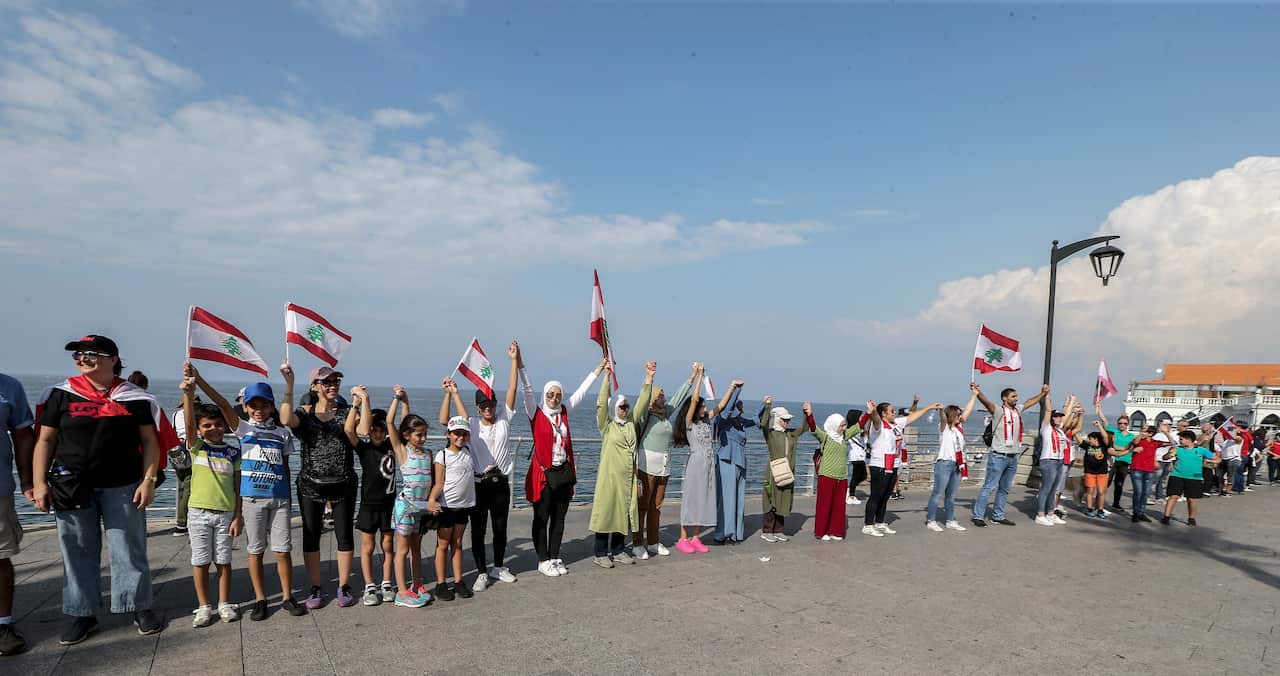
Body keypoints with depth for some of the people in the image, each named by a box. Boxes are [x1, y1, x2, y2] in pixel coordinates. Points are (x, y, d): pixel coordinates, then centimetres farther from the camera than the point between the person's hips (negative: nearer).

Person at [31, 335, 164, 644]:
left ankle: (140, 607, 17)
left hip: (122, 487, -1)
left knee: (129, 549, 5)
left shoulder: (134, 397, 1)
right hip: (71, 488, 1)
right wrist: (39, 482, -2)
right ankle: (83, 614, 22)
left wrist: (148, 480, -5)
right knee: (77, 552, 9)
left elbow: (149, 441, 2)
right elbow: (45, 440, 5)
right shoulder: (61, 394, 3)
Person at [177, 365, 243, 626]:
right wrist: (188, 393, -37)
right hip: (198, 512, 0)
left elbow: (237, 486, 2)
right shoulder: (196, 447, -1)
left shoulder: (233, 452, 1)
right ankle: (204, 607, 19)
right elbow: (188, 422, -21)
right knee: (200, 562, 7)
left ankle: (225, 604, 21)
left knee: (223, 561, 8)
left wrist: (237, 516, -2)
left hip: (225, 513, 1)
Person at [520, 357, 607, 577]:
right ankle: (543, 561, 16)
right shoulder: (536, 413, -5)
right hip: (543, 473, -5)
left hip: (563, 472, 5)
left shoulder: (564, 412, 8)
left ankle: (555, 558, 24)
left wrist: (600, 367, 15)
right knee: (541, 519, 6)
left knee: (559, 518, 13)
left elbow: (582, 391, 12)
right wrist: (519, 364, -28)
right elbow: (527, 390, -16)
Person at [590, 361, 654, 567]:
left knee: (624, 513, 11)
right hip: (609, 475, -5)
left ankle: (618, 551, 22)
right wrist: (607, 377, -26)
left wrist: (649, 377, -4)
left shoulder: (631, 423, 10)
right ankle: (600, 554, 8)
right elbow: (602, 403, -17)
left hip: (628, 477, 6)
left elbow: (642, 403, 5)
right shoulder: (606, 425, -4)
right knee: (606, 512, -1)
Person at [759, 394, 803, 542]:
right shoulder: (770, 433, -7)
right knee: (772, 502, -2)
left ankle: (779, 531, 19)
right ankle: (766, 531, 6)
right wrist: (767, 406, -32)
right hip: (774, 472, -6)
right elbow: (763, 424, -26)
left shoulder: (791, 433, 12)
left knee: (784, 502, 10)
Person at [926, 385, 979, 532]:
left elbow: (967, 411, 17)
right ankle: (931, 521, 4)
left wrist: (974, 395, 17)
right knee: (937, 494, -2)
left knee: (951, 496, 14)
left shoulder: (959, 427, 14)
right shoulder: (943, 427, -5)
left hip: (956, 465, 7)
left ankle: (950, 521, 22)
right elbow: (943, 416, -25)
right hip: (944, 464, -7)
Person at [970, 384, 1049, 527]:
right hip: (998, 456, -7)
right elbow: (986, 401, -27)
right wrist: (977, 392, -45)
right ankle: (978, 516, -2)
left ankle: (998, 515, 23)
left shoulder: (1018, 410, 13)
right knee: (989, 487, -6)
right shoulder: (998, 410, -8)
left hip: (1013, 457, 7)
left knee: (1005, 489, 13)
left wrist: (1043, 393, 34)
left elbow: (1031, 402, 31)